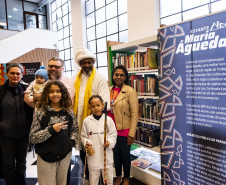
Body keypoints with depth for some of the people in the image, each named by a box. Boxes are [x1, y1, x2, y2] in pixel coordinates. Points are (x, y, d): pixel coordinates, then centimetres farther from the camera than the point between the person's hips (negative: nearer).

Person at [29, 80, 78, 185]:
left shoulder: (69, 112, 0)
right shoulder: (41, 112, -10)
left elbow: (75, 129, 15)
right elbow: (32, 138, -12)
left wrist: (72, 141, -3)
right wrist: (51, 130, -22)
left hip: (65, 156, 4)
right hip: (46, 158, -3)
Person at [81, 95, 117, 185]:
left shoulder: (108, 119, -4)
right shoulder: (87, 121, -3)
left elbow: (113, 134, 1)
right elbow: (83, 136, 4)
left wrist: (109, 142, -16)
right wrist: (86, 143, -14)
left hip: (107, 155, 0)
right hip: (93, 155, 0)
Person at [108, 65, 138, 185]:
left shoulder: (130, 91, -11)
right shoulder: (109, 90, 4)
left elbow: (134, 114, -12)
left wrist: (131, 134, -14)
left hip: (124, 130, -4)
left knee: (125, 155, 12)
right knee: (115, 155, 18)